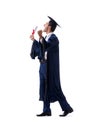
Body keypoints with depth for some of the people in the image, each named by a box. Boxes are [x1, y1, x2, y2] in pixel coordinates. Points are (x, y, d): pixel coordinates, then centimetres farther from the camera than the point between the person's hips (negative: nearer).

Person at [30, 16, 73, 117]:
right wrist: (34, 40, 32)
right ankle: (46, 110, 11)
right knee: (45, 89, 8)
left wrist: (40, 37, -48)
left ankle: (67, 108, 3)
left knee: (54, 89, -5)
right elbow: (42, 48, 28)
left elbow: (46, 47, -33)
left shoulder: (53, 38, -15)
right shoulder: (46, 38, 12)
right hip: (44, 67, 9)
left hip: (50, 68, -9)